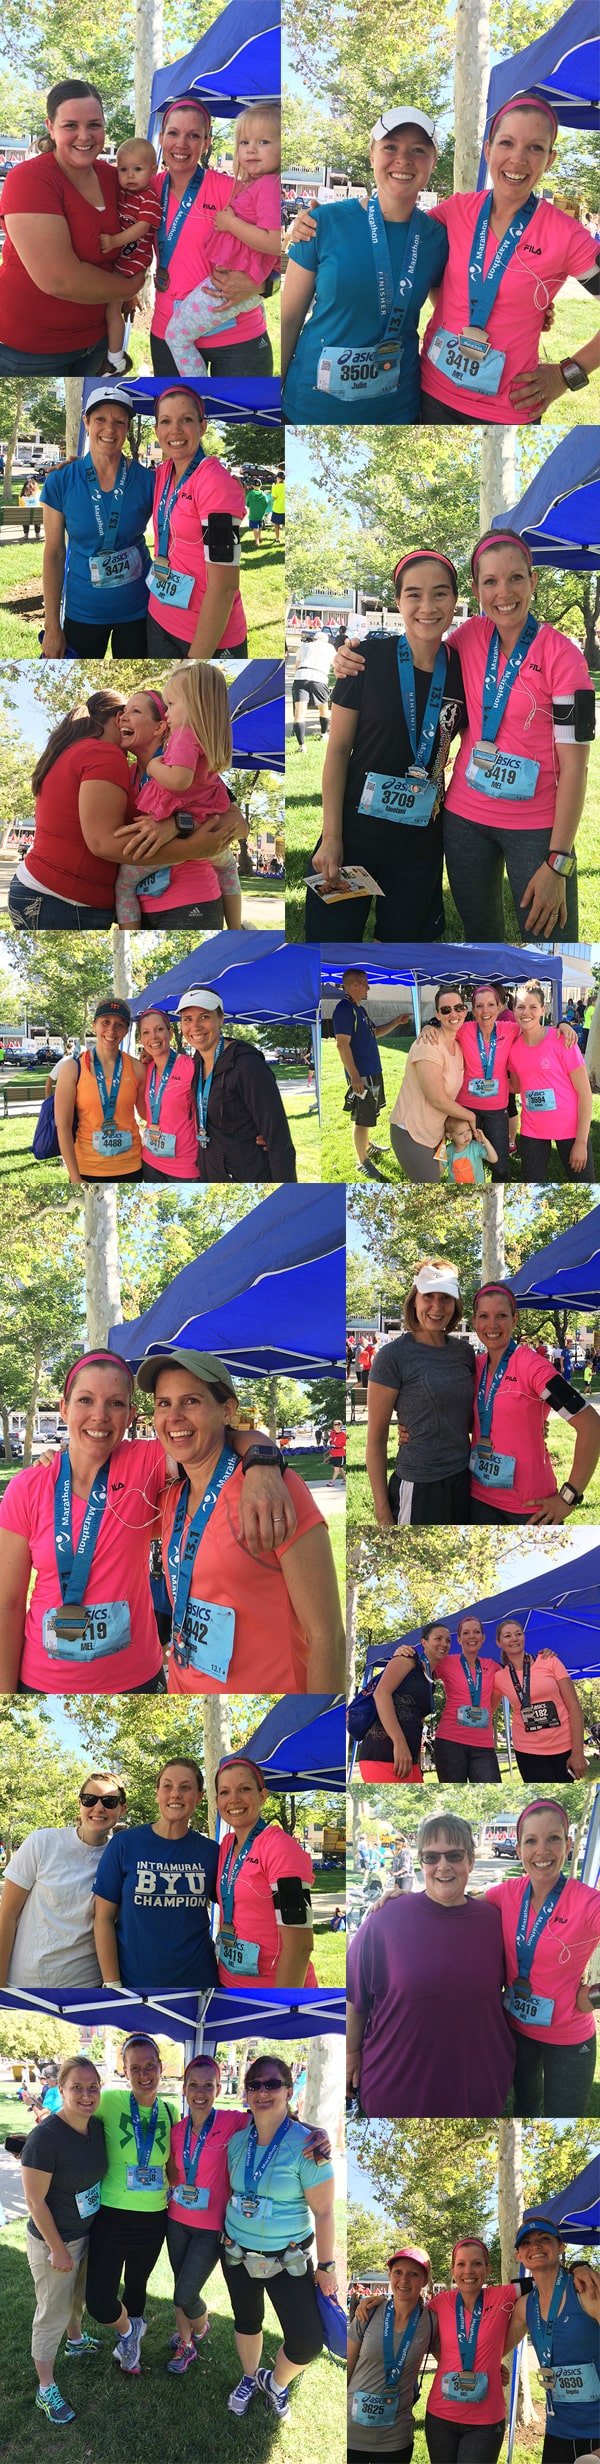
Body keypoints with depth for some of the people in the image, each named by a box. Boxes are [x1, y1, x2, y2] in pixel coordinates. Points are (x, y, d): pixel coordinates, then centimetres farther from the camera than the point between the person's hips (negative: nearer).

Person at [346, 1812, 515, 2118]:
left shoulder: (492, 1920, -1)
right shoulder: (386, 1919, -10)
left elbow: (511, 1990, 12)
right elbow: (355, 1995, -2)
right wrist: (351, 2053, 0)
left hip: (480, 2084, 3)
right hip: (397, 2085, -3)